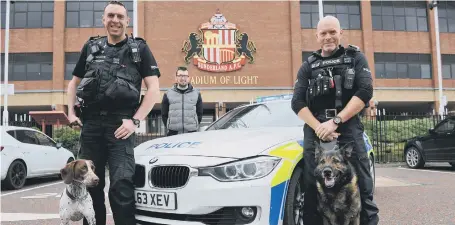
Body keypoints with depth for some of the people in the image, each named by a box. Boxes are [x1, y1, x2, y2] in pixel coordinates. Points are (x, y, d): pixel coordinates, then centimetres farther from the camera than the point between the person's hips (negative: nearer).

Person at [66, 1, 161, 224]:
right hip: (90, 123, 4)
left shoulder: (139, 49, 6)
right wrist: (71, 112, 9)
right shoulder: (90, 47, 16)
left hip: (120, 124, -4)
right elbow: (74, 82, 24)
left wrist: (135, 120, -11)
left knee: (121, 185, -12)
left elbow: (154, 89, -2)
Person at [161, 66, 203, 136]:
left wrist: (195, 126, 5)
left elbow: (200, 113, 12)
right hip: (173, 133, -1)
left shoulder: (196, 94, 10)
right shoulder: (168, 94, 7)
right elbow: (164, 114, 9)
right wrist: (169, 126, 3)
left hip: (192, 133, 1)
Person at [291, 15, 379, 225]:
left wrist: (335, 121, -13)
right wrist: (318, 127, -11)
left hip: (349, 130, -1)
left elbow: (365, 91, -3)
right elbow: (297, 102, 6)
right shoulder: (308, 66, 16)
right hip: (315, 133, 2)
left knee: (362, 188, -2)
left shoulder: (355, 57, 12)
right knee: (313, 190, 3)